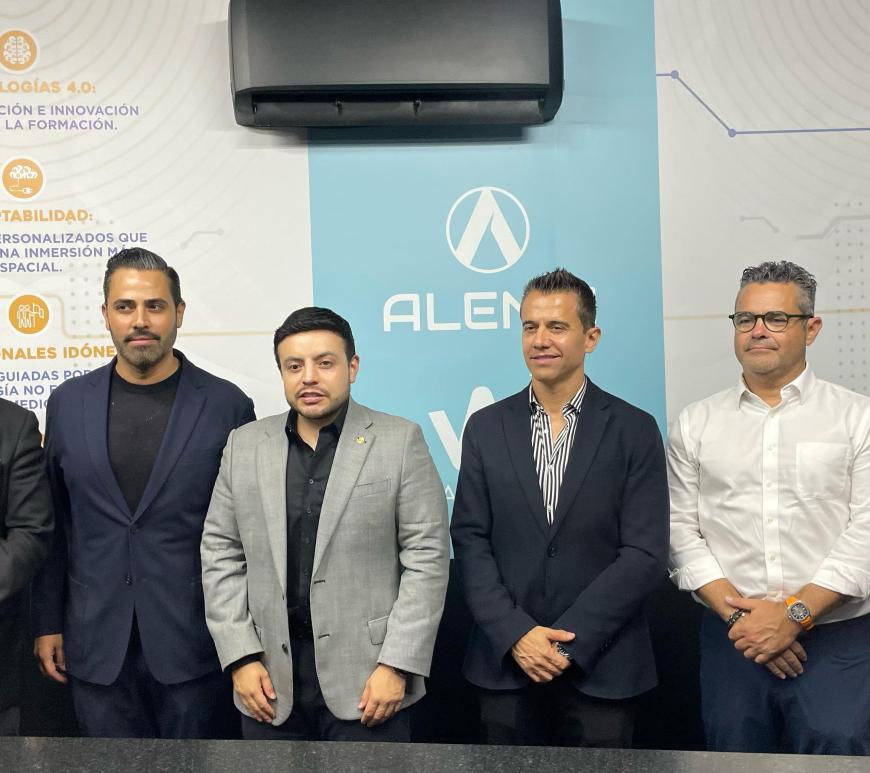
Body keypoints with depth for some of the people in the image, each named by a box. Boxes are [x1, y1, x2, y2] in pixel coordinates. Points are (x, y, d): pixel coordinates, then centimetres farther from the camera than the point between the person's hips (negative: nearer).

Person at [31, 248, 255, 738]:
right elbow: (54, 525, 9)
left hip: (193, 642, -2)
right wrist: (48, 623, 8)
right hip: (97, 646, 3)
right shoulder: (68, 404, 4)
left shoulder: (227, 405, -5)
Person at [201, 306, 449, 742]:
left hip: (366, 678, -2)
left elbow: (427, 557, -6)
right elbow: (221, 555, 6)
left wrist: (397, 665, -11)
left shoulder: (400, 441, -3)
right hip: (270, 680, 3)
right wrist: (241, 658, -1)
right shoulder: (244, 446, 6)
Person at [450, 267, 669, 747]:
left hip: (601, 665, -1)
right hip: (505, 662, 2)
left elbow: (645, 553, -7)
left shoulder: (634, 430, -2)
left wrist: (569, 640, -13)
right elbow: (470, 541, 0)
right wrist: (516, 634, -10)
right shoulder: (486, 428, 3)